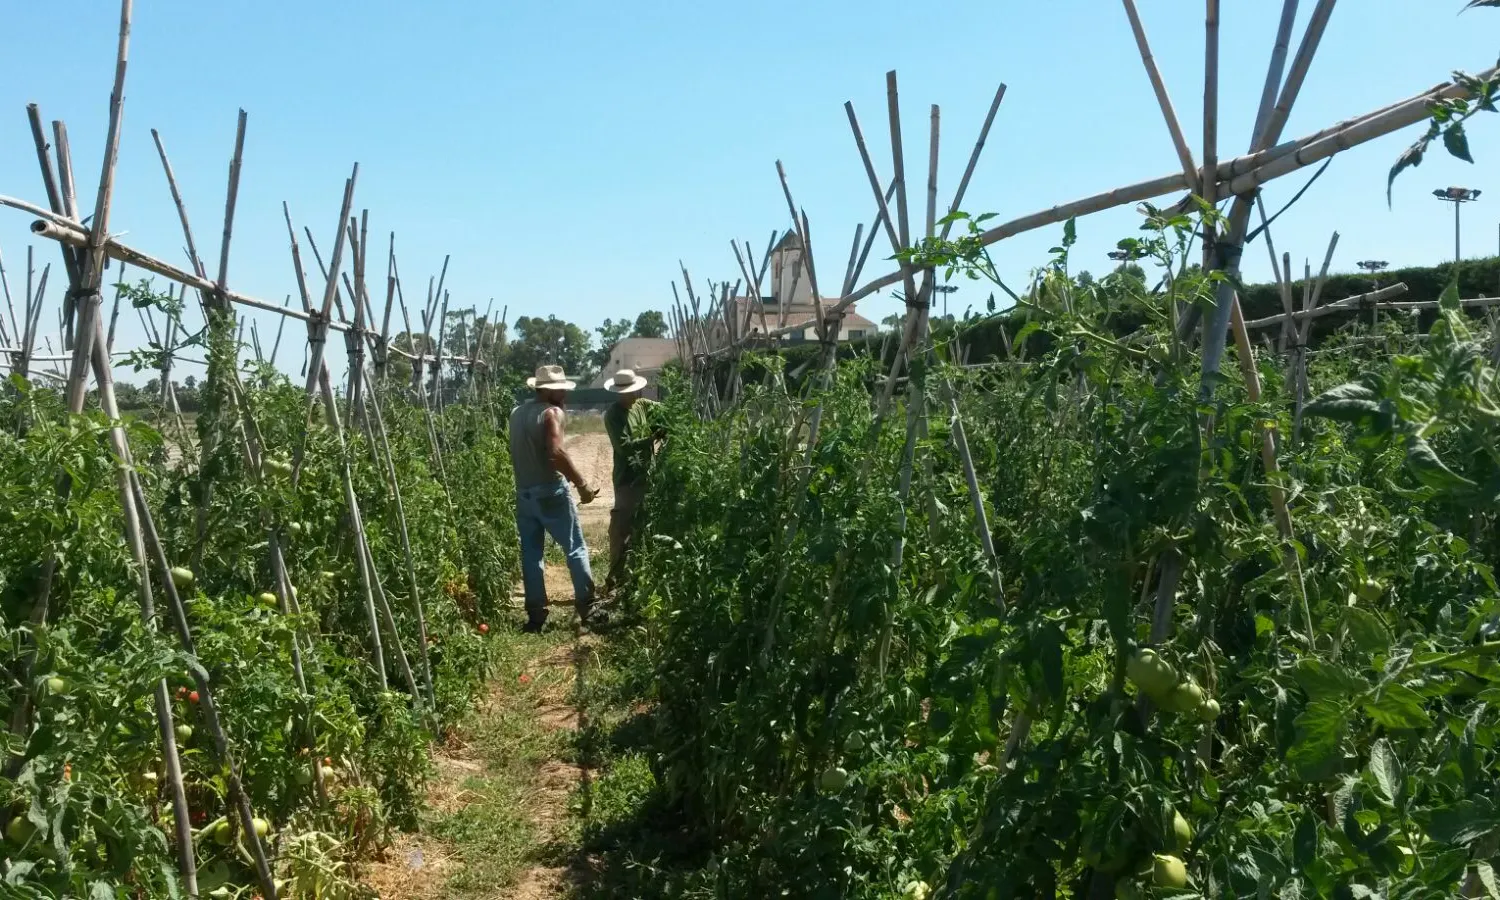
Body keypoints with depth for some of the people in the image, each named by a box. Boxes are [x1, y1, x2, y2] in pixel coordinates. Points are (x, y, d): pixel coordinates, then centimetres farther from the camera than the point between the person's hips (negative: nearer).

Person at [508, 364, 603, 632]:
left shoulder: (517, 413, 14)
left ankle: (536, 615, 11)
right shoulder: (552, 413, -11)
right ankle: (587, 610, 5)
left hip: (523, 492, 7)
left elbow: (520, 453, 14)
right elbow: (556, 453, -23)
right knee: (576, 549, 3)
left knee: (531, 554, 9)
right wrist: (582, 484, -18)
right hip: (550, 491, -7)